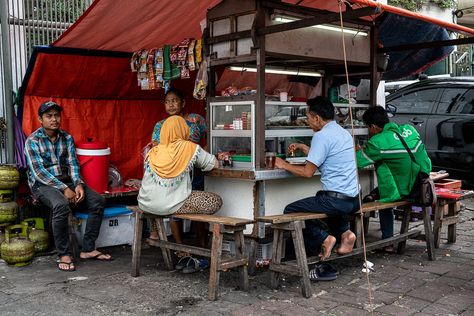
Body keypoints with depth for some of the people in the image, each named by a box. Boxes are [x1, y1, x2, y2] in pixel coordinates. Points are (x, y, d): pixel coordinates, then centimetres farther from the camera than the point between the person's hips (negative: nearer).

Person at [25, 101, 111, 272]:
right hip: (42, 184, -5)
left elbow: (72, 164, 4)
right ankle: (64, 255, -23)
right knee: (61, 205, -36)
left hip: (67, 181, 5)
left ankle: (88, 249, -8)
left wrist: (78, 184, -17)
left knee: (98, 201, -14)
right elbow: (38, 171, -15)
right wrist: (64, 189, -24)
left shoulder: (67, 138, 9)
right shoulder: (32, 141, -6)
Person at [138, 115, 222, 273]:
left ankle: (183, 254, 29)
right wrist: (195, 162, 27)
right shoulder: (190, 148, -1)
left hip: (146, 204, 6)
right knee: (216, 201, 8)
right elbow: (214, 164, 7)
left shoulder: (153, 151, 10)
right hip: (169, 205, -6)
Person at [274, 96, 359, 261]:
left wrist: (284, 165, 2)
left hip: (336, 200, -9)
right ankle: (344, 232, 16)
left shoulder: (322, 136, -13)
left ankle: (323, 239, -4)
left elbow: (308, 172, -12)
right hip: (353, 200, 9)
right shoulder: (344, 132, 14)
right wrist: (303, 148, 27)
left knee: (290, 211, 5)